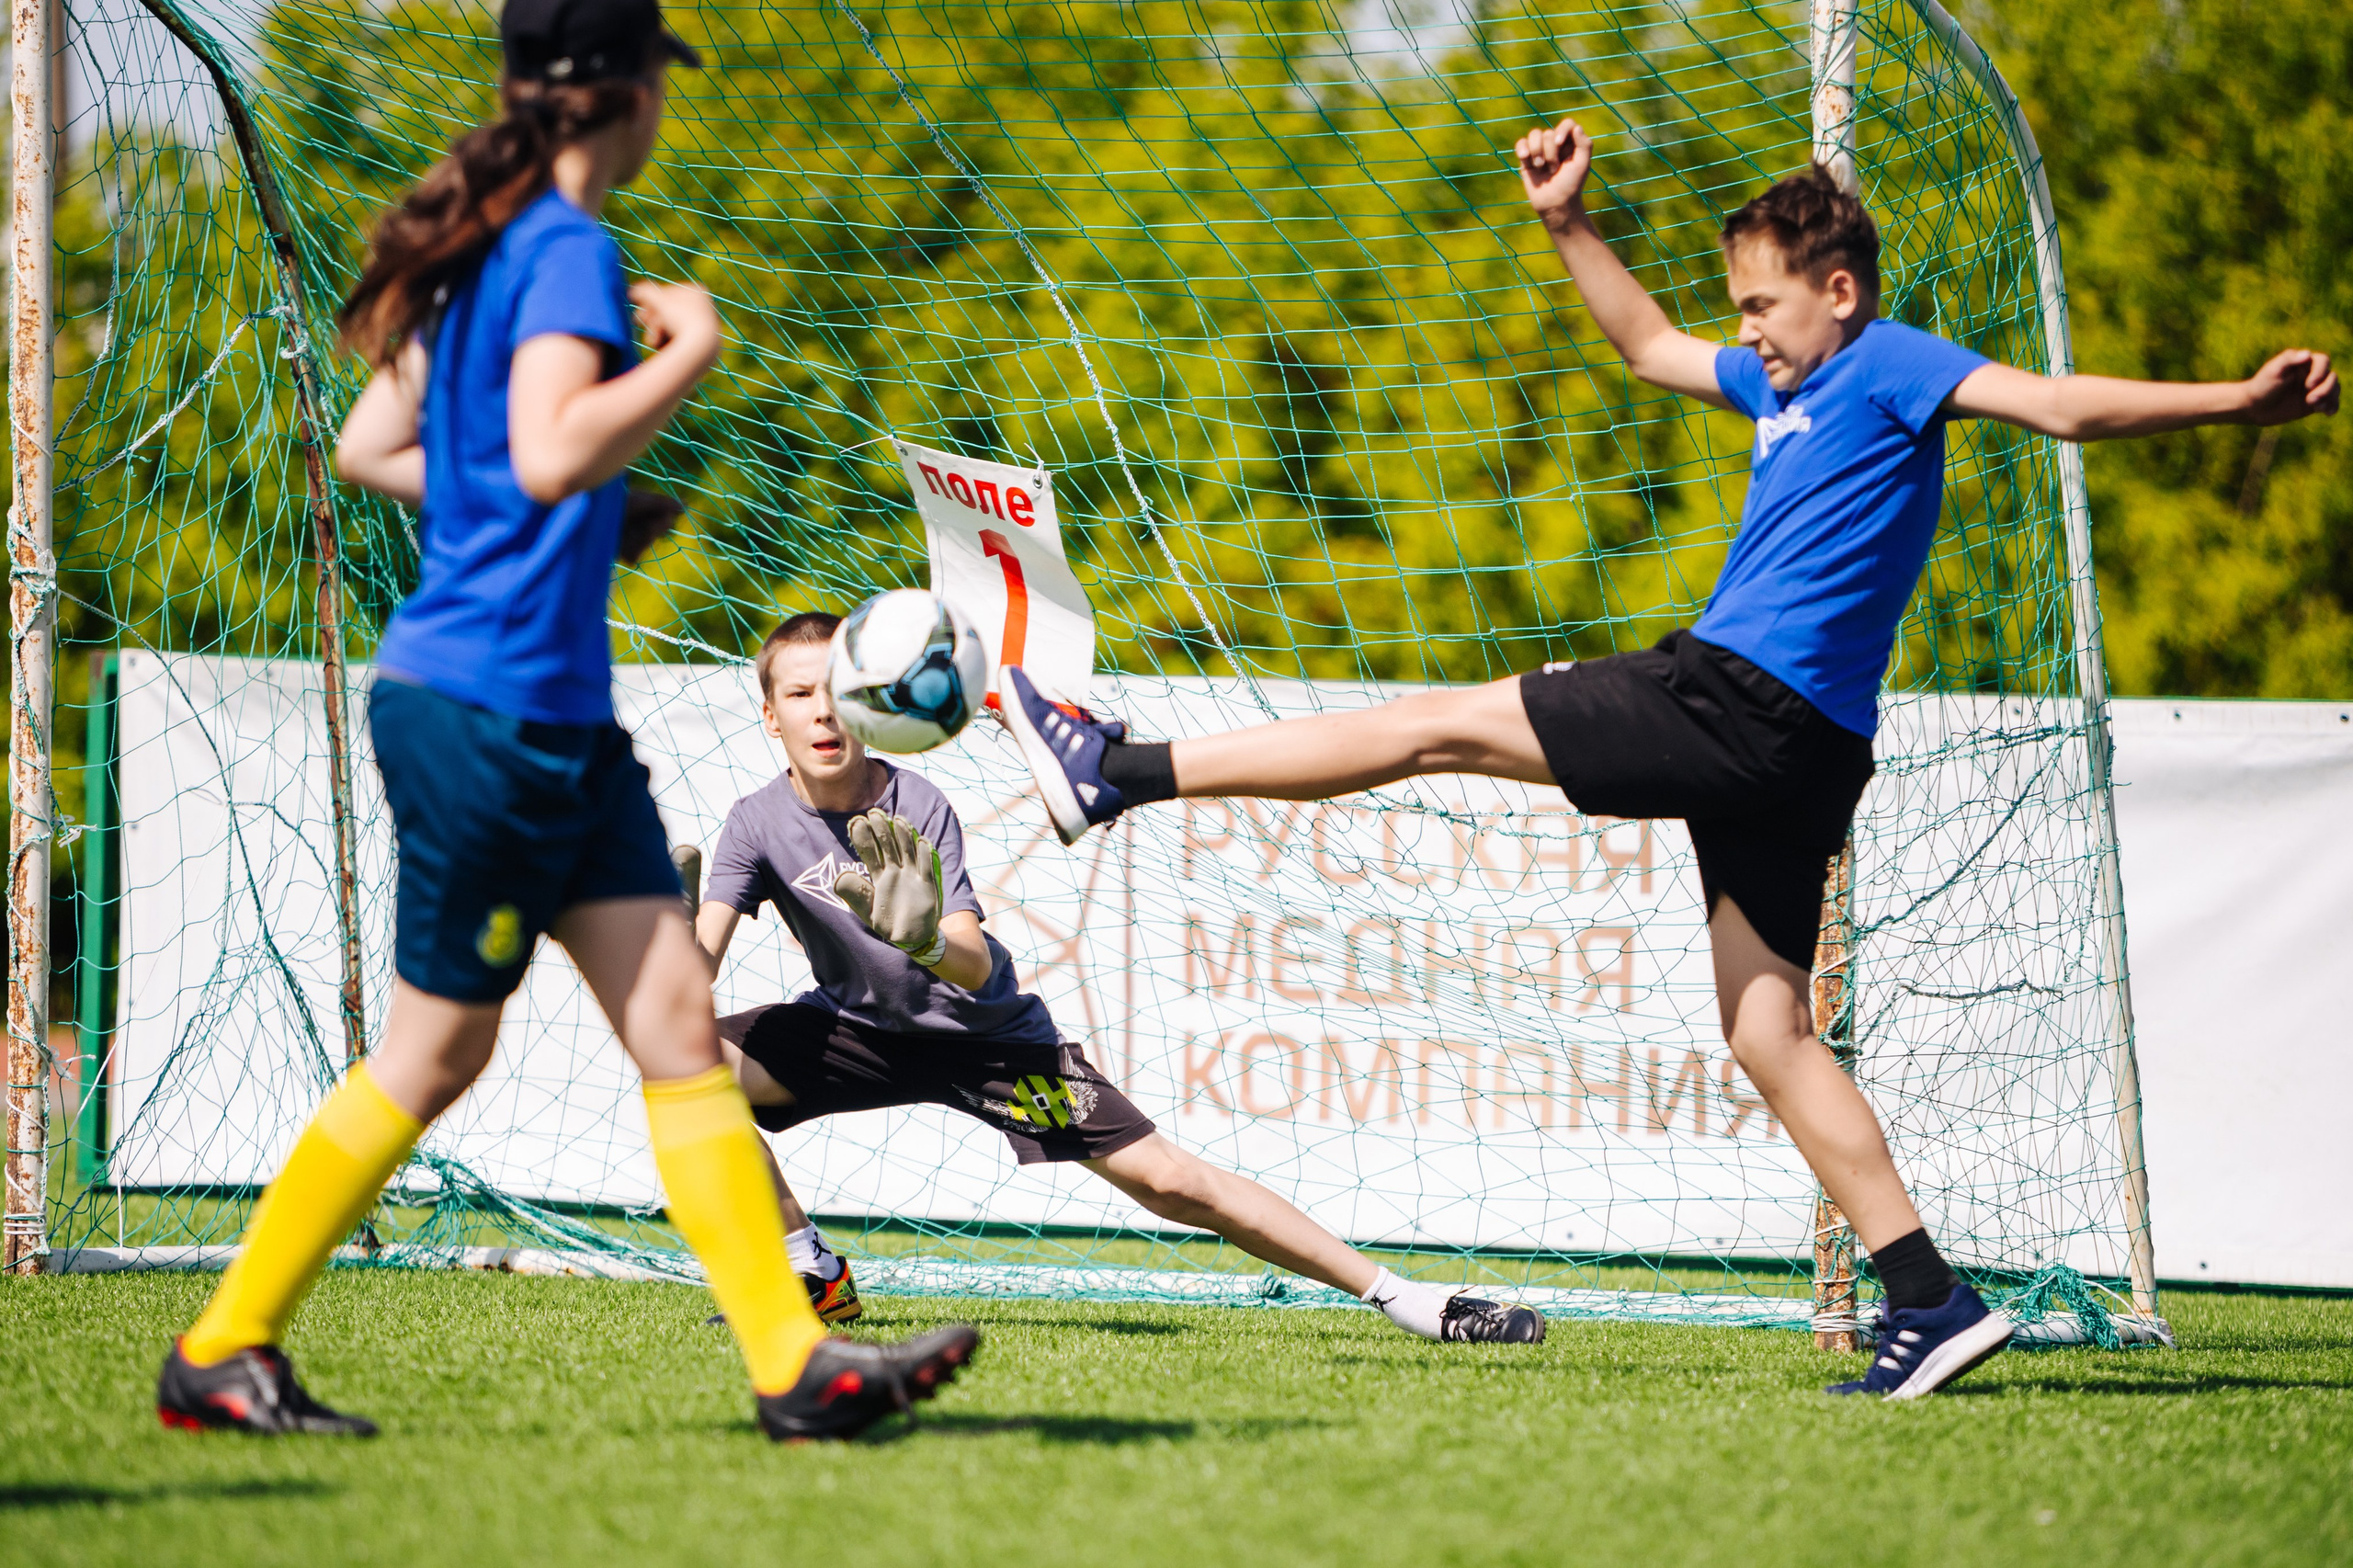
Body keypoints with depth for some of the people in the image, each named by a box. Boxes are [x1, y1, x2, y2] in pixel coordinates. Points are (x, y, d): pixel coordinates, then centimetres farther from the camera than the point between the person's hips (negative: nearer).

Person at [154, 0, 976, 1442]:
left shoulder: (496, 248, 13)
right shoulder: (569, 250, -14)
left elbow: (367, 447, 19)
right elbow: (550, 454, -29)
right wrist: (688, 354, -16)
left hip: (558, 714, 9)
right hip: (483, 705, -9)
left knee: (676, 1013, 3)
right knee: (436, 1053, 1)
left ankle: (794, 1362, 0)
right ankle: (220, 1351, 12)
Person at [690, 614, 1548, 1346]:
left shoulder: (919, 806, -21)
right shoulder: (759, 823, -15)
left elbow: (976, 969, -28)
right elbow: (696, 965, -22)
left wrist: (929, 943, -52)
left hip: (984, 1029, -3)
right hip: (859, 1027, 3)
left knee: (1164, 1179, -12)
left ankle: (1397, 1294, -7)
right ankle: (811, 1271, -5)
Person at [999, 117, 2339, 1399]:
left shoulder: (1888, 365, -3)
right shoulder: (1784, 385, 23)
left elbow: (2058, 404, -14)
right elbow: (1650, 347, 41)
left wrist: (2234, 404, -26)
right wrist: (1569, 227, 33)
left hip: (1747, 707, -10)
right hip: (1779, 756, 10)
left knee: (1439, 727, -5)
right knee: (1768, 1037, 7)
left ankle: (1121, 773, -2)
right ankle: (1932, 1304, 1)